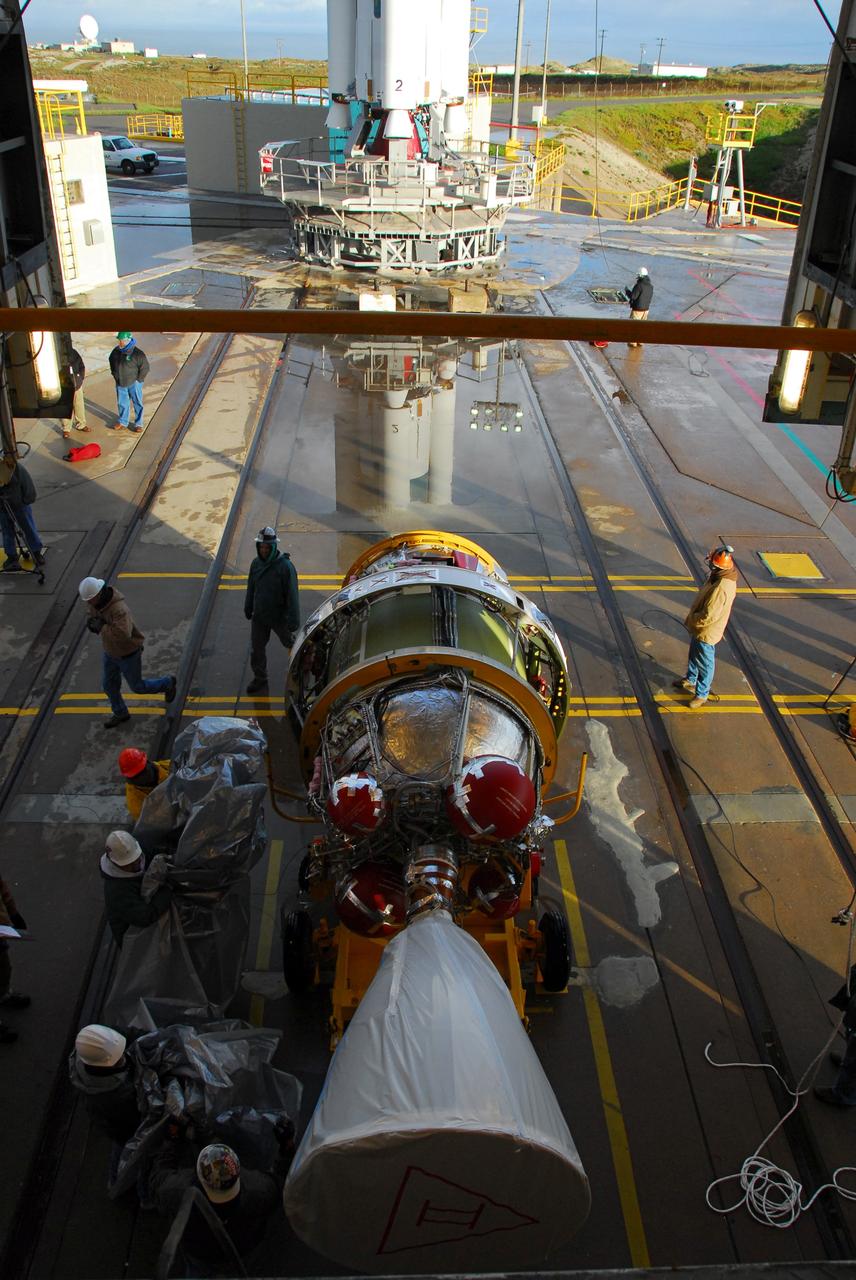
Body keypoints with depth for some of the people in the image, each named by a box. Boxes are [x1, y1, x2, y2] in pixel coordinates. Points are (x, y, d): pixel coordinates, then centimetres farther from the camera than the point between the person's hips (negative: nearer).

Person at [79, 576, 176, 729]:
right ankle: (121, 714, 46)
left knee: (137, 686, 15)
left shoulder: (119, 609, -43)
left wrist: (101, 626, -43)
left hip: (128, 652, -7)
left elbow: (123, 635, -56)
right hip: (111, 650, 7)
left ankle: (167, 683, 43)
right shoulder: (94, 599, -16)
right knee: (109, 684, 21)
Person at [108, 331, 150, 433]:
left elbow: (145, 367, -14)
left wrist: (138, 380, -11)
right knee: (122, 403, 16)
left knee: (137, 403, 7)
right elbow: (112, 362, 17)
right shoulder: (116, 351, -2)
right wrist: (115, 375, 12)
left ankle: (138, 424, 20)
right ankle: (123, 422, 31)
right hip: (120, 383, 5)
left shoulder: (137, 353, -20)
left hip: (134, 383, -5)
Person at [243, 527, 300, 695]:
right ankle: (259, 678, 34)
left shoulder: (285, 566, -24)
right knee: (256, 649, 13)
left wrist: (293, 620, -19)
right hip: (259, 616, 5)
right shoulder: (256, 563, -6)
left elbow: (292, 594, -21)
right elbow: (251, 588, 8)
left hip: (279, 617, -5)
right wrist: (248, 609, 17)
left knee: (290, 643, 20)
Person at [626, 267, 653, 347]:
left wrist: (627, 291, -2)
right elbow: (650, 297, 12)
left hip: (637, 309, -7)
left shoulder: (639, 285, -21)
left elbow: (632, 297, -20)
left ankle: (633, 342, 8)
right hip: (646, 309, 7)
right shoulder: (650, 286, 3)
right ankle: (640, 341, 21)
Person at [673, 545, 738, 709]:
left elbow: (707, 616, -32)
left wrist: (690, 620, -15)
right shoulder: (722, 576, -8)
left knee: (704, 663, 12)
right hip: (699, 629, 9)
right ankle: (690, 681, 53)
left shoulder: (721, 588, -38)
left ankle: (702, 694, 32)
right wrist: (692, 618, 10)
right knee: (694, 655, 29)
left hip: (706, 633, -9)